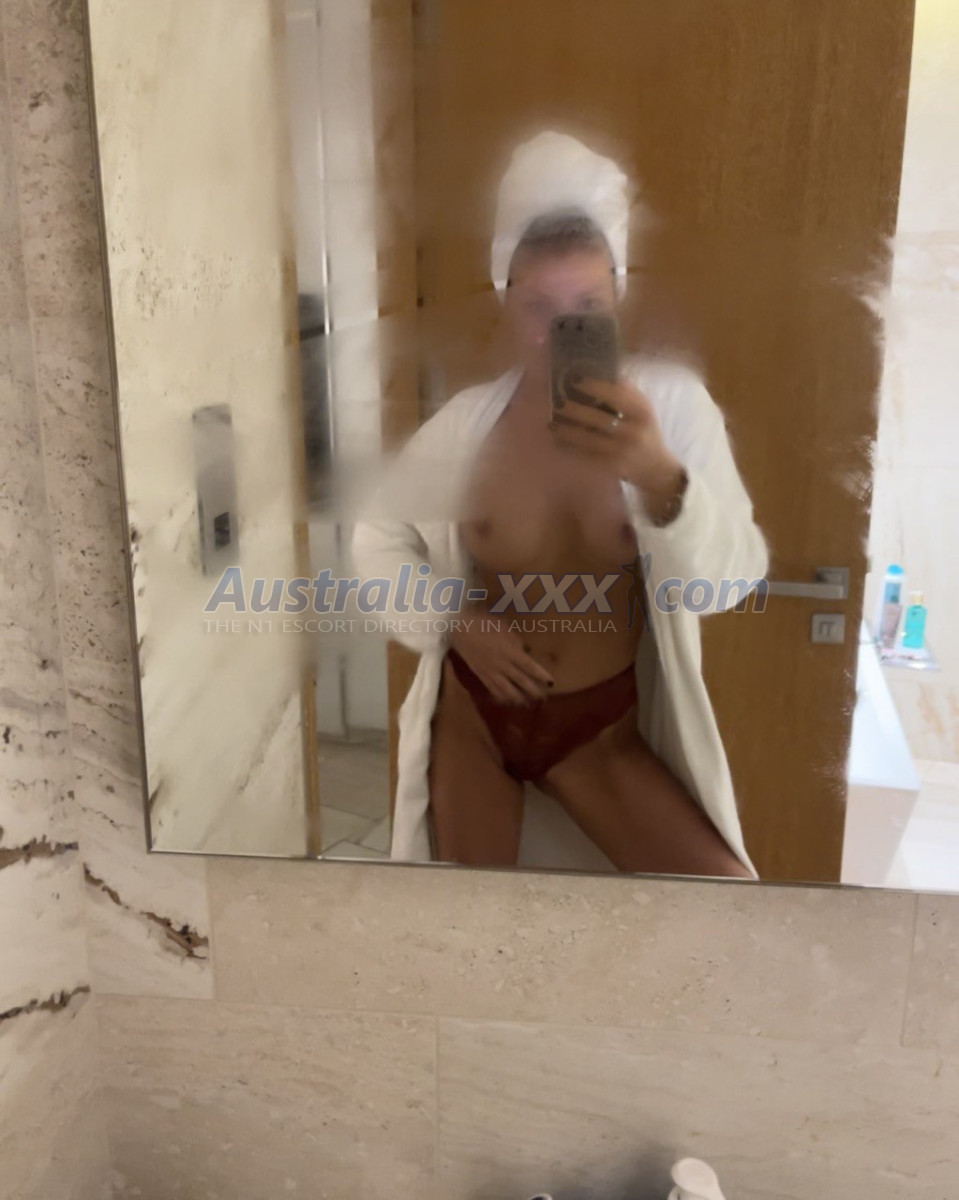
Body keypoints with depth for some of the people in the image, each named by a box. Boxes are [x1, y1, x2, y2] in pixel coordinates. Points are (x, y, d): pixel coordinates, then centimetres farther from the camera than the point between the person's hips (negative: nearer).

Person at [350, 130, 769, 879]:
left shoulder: (670, 404, -13)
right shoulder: (468, 421, -9)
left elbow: (728, 584, -21)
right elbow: (377, 535, 6)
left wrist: (661, 476, -39)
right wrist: (455, 621, -10)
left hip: (602, 732, -1)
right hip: (472, 717, 1)